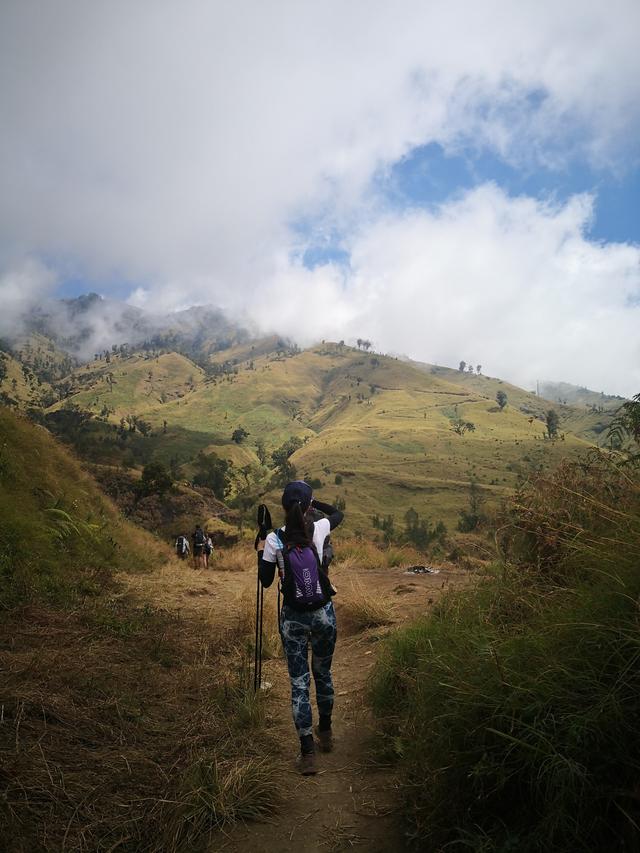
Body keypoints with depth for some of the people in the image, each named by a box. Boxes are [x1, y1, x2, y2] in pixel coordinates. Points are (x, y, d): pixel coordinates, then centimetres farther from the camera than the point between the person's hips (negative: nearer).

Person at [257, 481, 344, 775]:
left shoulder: (274, 539, -12)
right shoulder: (319, 529, -9)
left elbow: (265, 581, -2)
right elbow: (338, 513, 14)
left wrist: (261, 551, 10)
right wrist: (311, 501, 12)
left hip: (293, 618, -1)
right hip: (323, 613, 2)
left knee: (299, 683, 7)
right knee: (323, 674, 21)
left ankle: (308, 753, 4)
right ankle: (325, 733, 40)